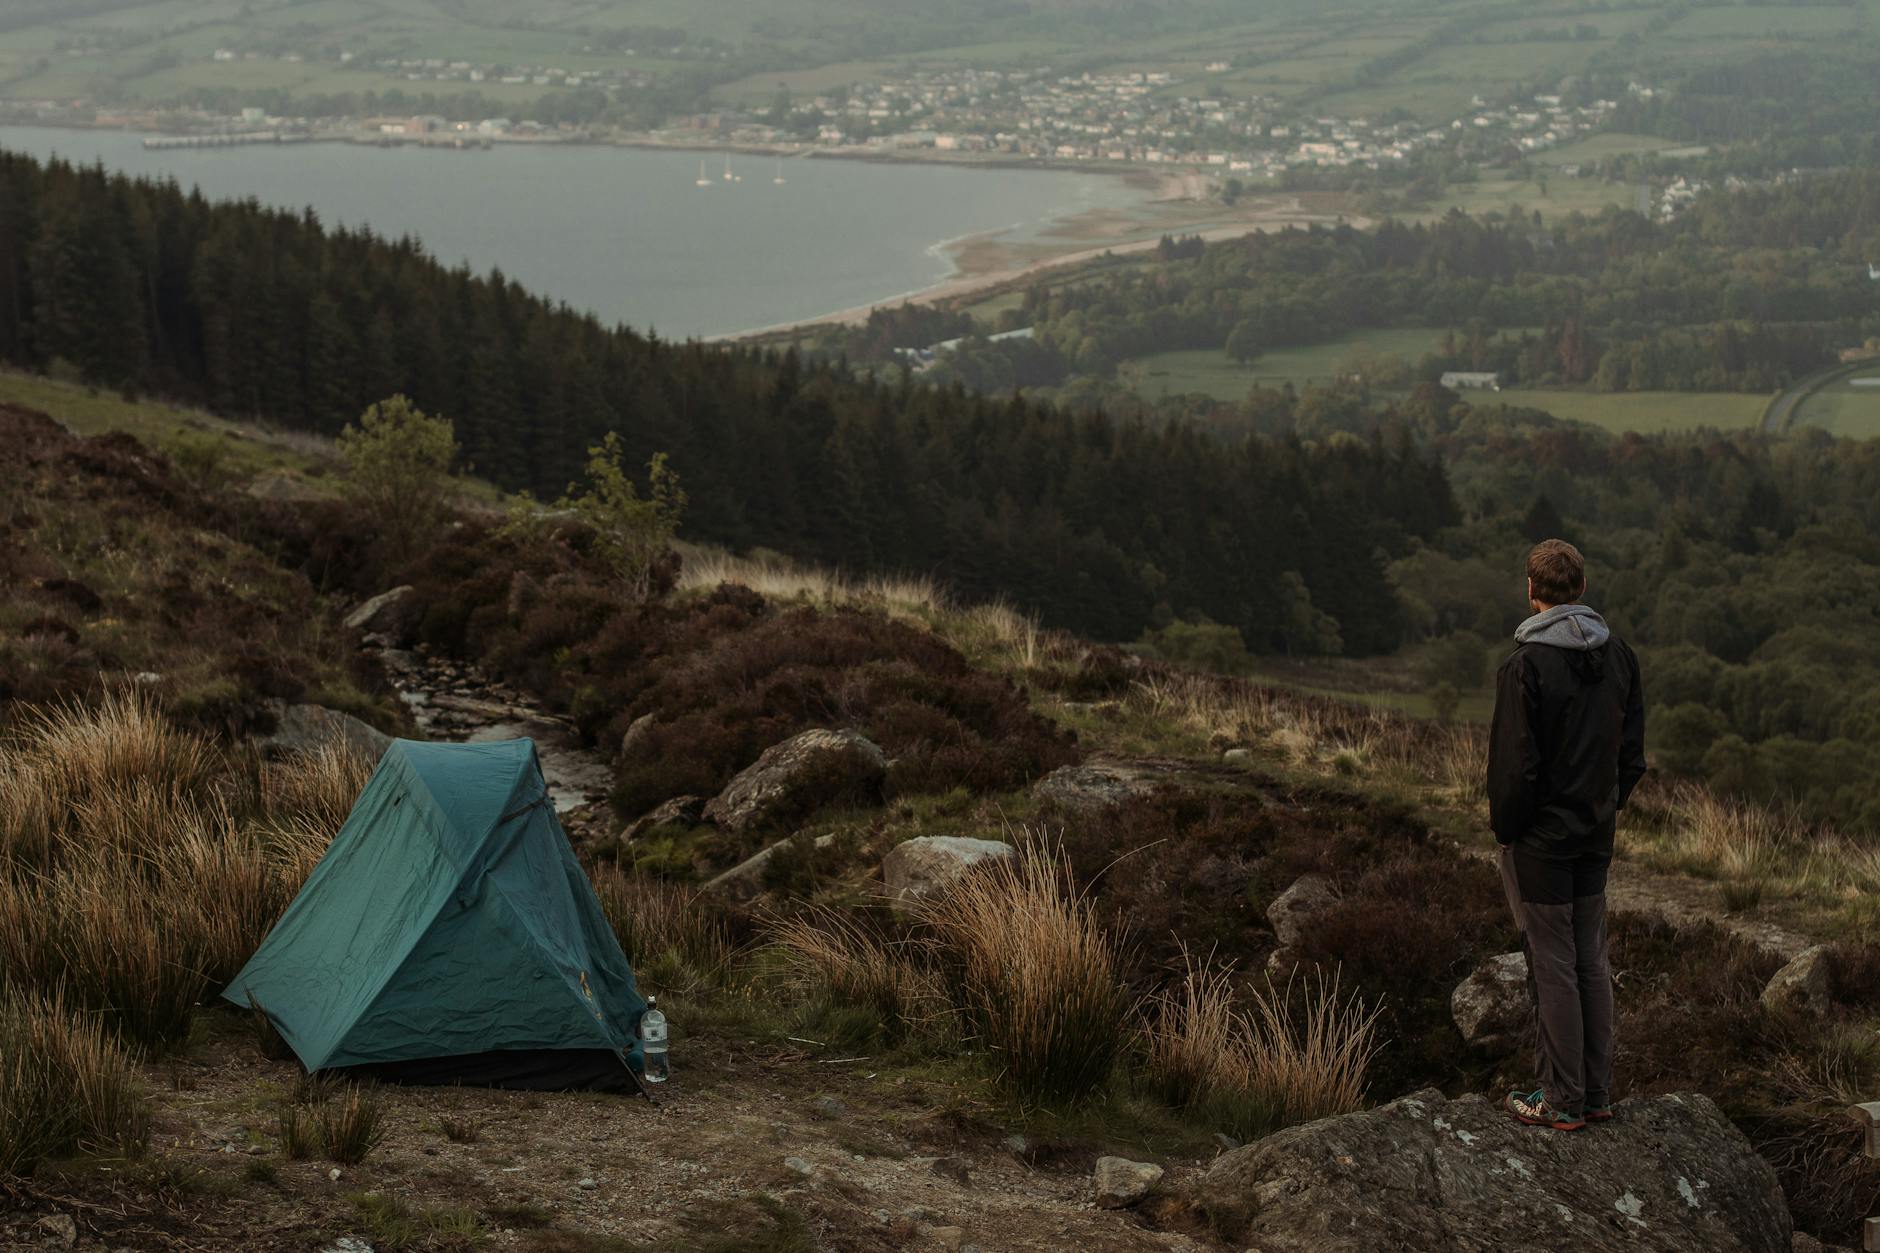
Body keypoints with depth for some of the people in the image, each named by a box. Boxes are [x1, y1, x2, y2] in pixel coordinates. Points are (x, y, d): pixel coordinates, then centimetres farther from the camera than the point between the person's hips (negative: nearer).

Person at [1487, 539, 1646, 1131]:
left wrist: (1504, 826, -5)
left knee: (1553, 965, 1)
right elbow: (1633, 751, 7)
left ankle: (1564, 1100, 8)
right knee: (1592, 960, 15)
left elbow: (1515, 762, -18)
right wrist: (1609, 805, 16)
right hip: (1597, 836, 6)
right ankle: (1597, 1091, 21)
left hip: (1541, 838, -6)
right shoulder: (1619, 655, 2)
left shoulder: (1526, 664, -19)